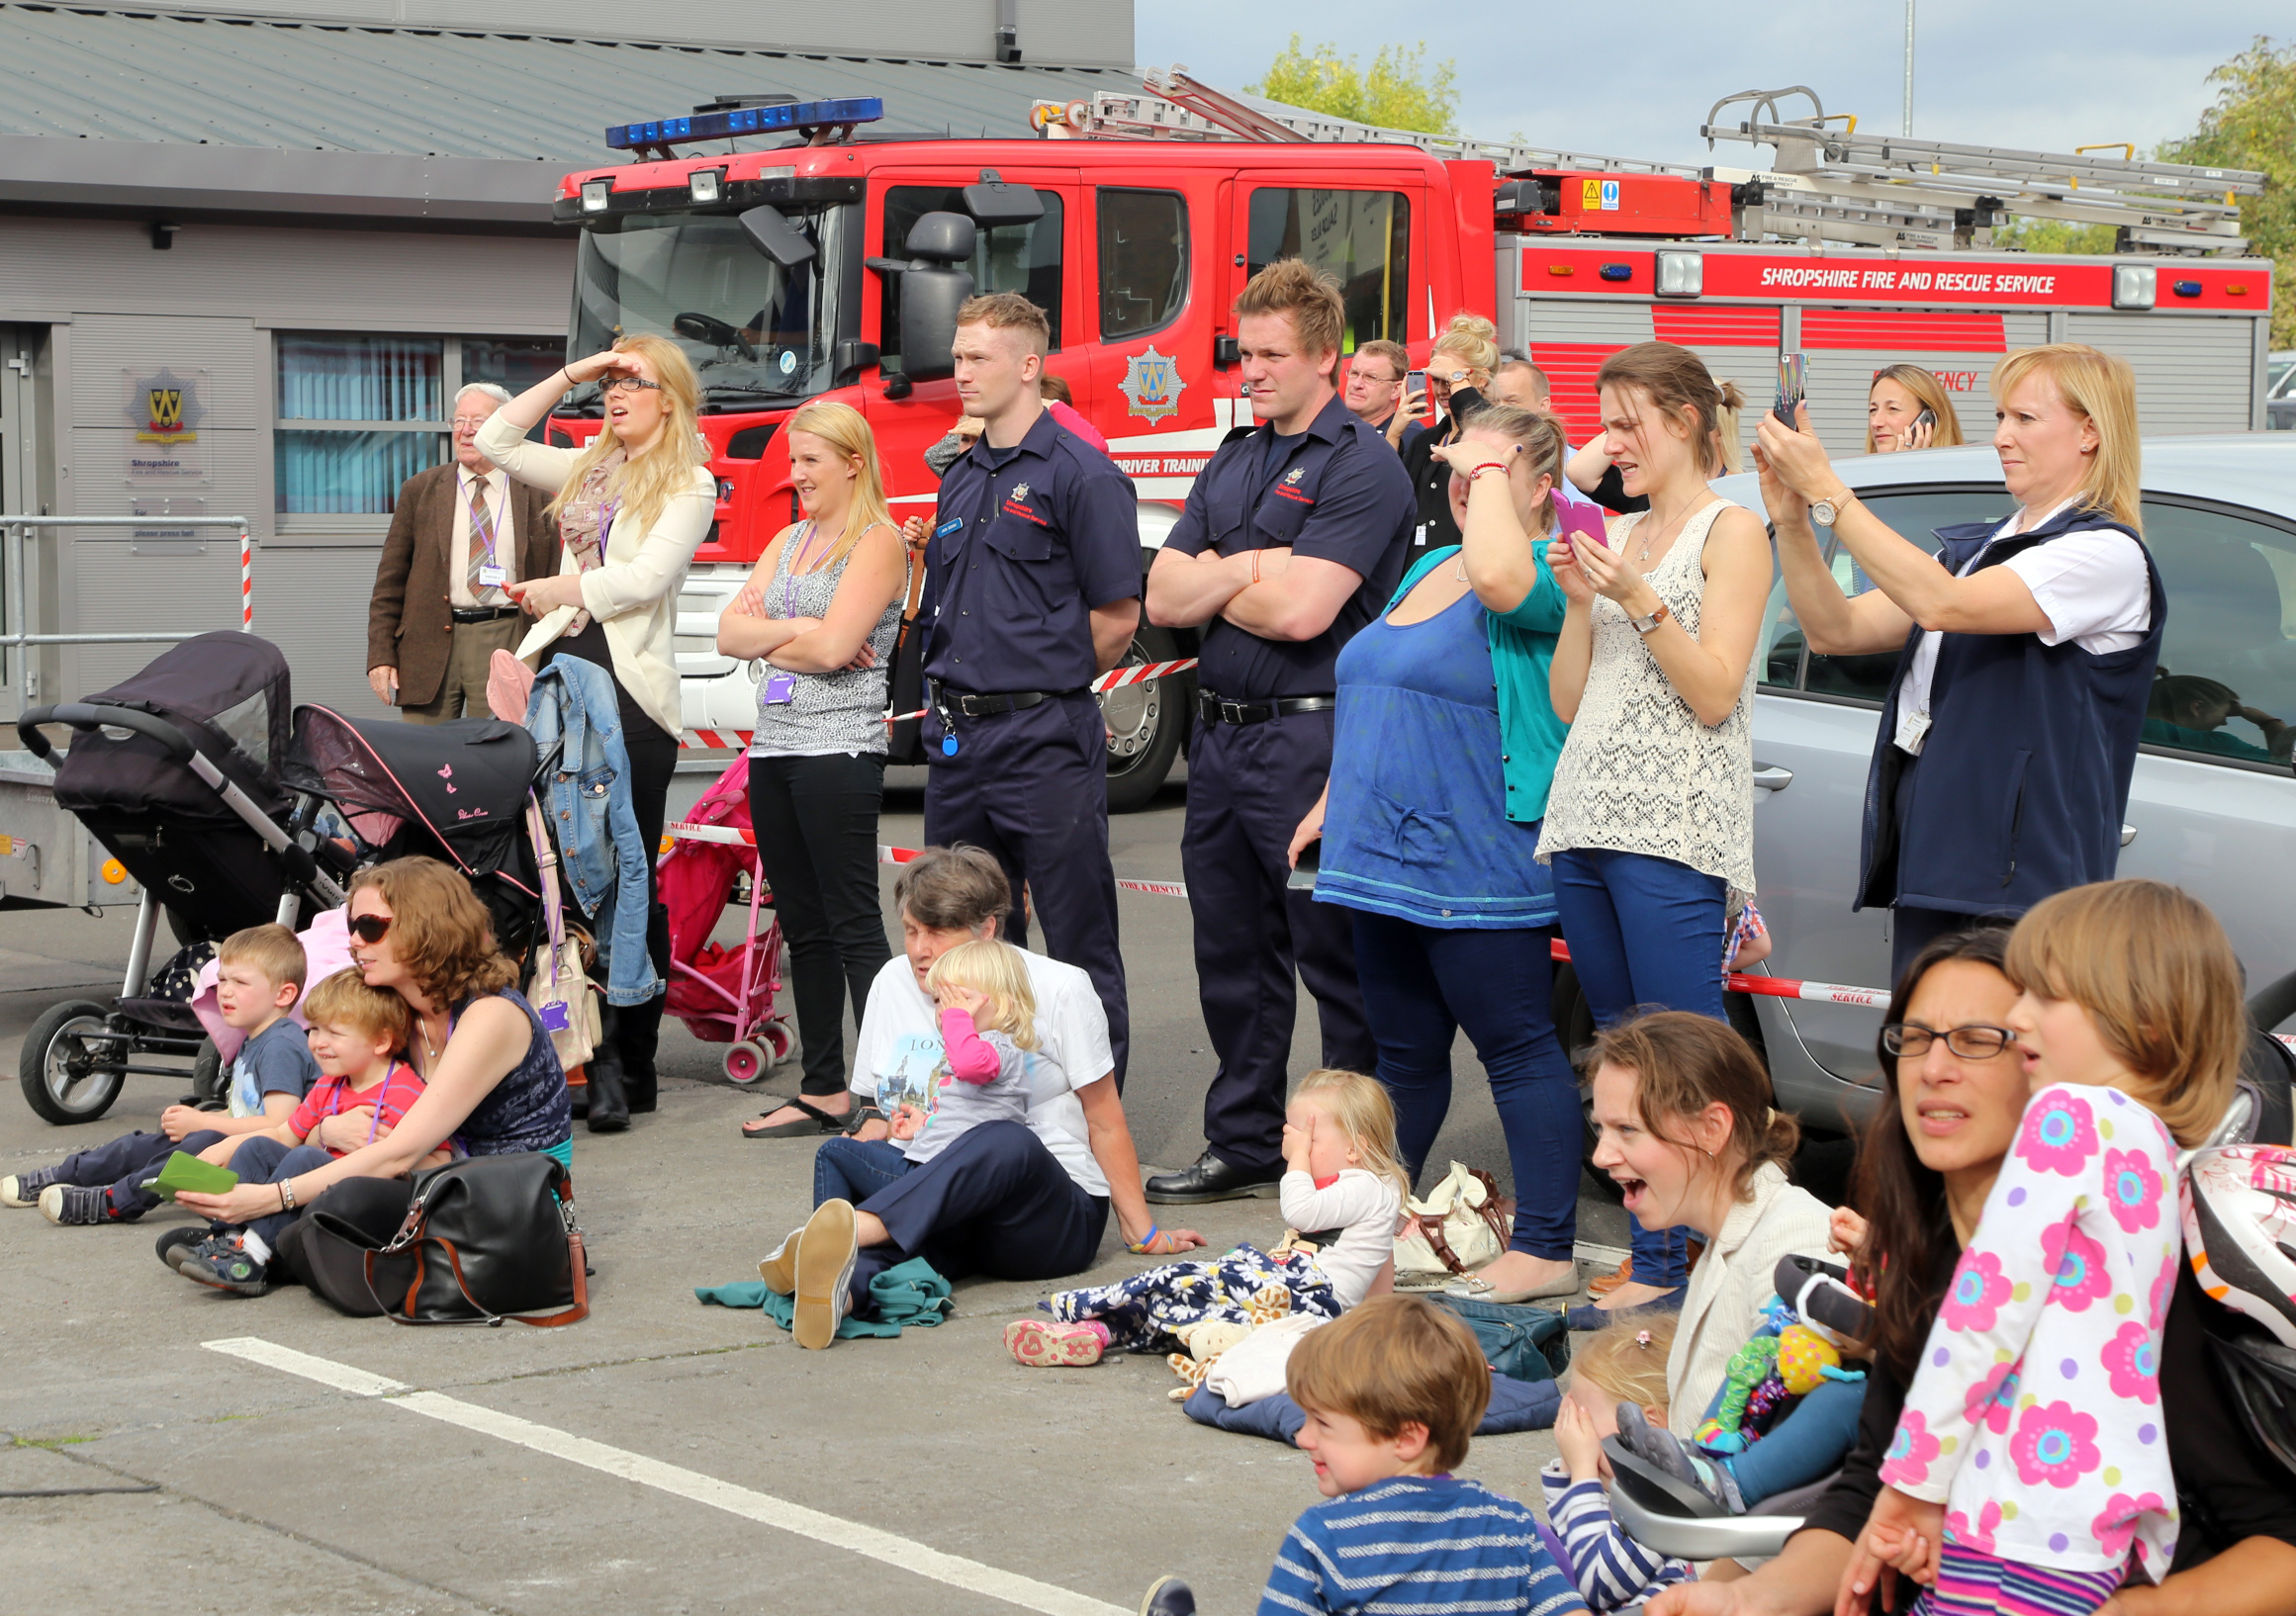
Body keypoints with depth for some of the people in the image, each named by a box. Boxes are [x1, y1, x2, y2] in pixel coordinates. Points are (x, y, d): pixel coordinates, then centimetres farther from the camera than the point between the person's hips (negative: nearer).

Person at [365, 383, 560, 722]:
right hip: (431, 641, 1)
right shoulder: (420, 490, 10)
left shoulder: (535, 496, 8)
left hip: (509, 645, -1)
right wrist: (381, 654, 0)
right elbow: (390, 579, 8)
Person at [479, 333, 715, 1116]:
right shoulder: (590, 469, 19)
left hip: (631, 685, -6)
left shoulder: (689, 484, -1)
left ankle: (630, 1066, 2)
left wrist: (550, 590, -1)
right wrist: (570, 374, 13)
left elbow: (644, 578, -11)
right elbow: (496, 441, 19)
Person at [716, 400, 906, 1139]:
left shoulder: (879, 542, -6)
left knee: (854, 926, -8)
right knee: (802, 926, 10)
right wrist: (798, 631, -7)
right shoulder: (789, 540, 18)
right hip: (774, 747, 8)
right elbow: (730, 634, 9)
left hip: (839, 751, -8)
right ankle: (822, 1091, 17)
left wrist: (767, 631, 0)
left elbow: (834, 646, -17)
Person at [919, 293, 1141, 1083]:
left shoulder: (1080, 474, -8)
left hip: (1044, 742, -8)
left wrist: (1041, 684, 1)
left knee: (1079, 943, -2)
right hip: (955, 741, 8)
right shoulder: (960, 479, 15)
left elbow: (1117, 616, -10)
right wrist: (954, 694, 9)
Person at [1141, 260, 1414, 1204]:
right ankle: (1243, 1146, 24)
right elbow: (1163, 597, 7)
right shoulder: (1231, 464, 15)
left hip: (1312, 739, -8)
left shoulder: (1362, 468, -10)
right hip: (1220, 734, 8)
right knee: (1234, 958, 14)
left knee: (1337, 963, -2)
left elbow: (1301, 610, -20)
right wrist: (1247, 569, -10)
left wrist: (1210, 582, -2)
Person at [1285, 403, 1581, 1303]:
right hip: (1387, 854, 9)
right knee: (1404, 1052, 16)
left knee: (1518, 1050, -5)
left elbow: (1501, 576, -35)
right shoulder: (1428, 569, 18)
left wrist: (1487, 470, -20)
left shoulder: (1547, 577, -9)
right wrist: (1335, 797, 23)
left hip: (1479, 867, -9)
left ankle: (1546, 1250, -2)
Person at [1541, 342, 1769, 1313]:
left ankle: (1676, 1270, -9)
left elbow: (1715, 694, -9)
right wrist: (1581, 602, 3)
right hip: (1585, 822, 8)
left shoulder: (1731, 532, 0)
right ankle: (1652, 1262, 11)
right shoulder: (1615, 537, 20)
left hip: (1673, 830, -8)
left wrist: (1637, 598, -14)